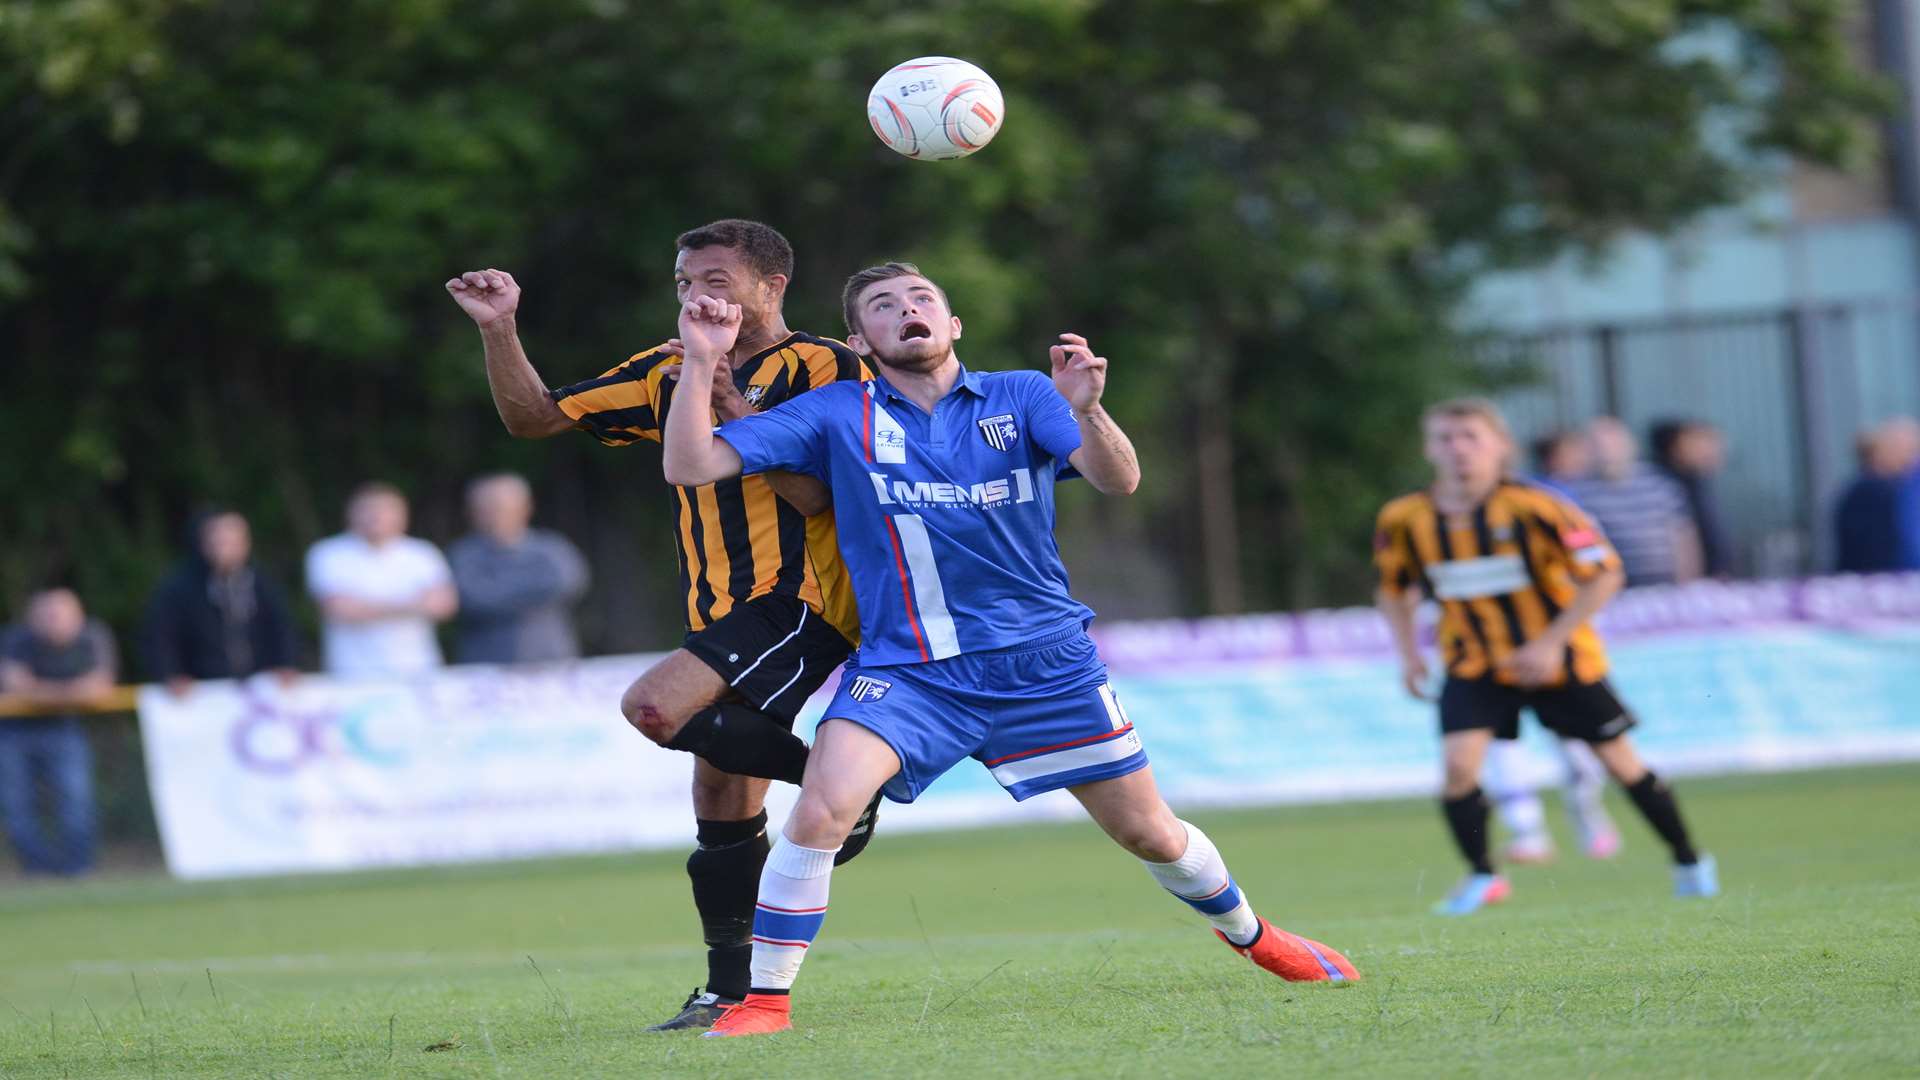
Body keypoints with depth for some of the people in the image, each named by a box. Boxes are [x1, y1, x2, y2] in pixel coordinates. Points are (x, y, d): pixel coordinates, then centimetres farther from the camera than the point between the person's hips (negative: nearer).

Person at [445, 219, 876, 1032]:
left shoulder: (826, 367, -5)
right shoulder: (668, 374, 16)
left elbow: (823, 494, -18)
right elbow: (533, 416, 17)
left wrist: (732, 409, -20)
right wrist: (499, 330, 3)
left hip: (795, 602, -8)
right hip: (726, 618, 8)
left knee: (655, 706, -26)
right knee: (723, 810, 7)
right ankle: (731, 992, 14)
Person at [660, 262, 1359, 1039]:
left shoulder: (1021, 398, 1)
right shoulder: (836, 415, 0)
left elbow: (1119, 481, -14)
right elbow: (691, 466, -6)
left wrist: (1085, 409, -34)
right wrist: (702, 363, -20)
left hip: (1043, 660, 1)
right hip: (904, 668, -1)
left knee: (1149, 832, 10)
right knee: (823, 805, -26)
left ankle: (1254, 938, 38)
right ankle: (764, 1000, -14)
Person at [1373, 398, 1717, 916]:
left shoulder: (1533, 508, -22)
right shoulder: (1404, 520, -10)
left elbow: (1605, 574, -17)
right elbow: (1394, 588, 11)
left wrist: (1551, 643, -21)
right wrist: (1408, 653, -2)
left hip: (1557, 657, -2)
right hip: (1475, 664, 2)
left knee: (1619, 759, 6)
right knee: (1459, 762, -19)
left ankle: (1689, 862, 26)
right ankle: (1482, 878, 0)